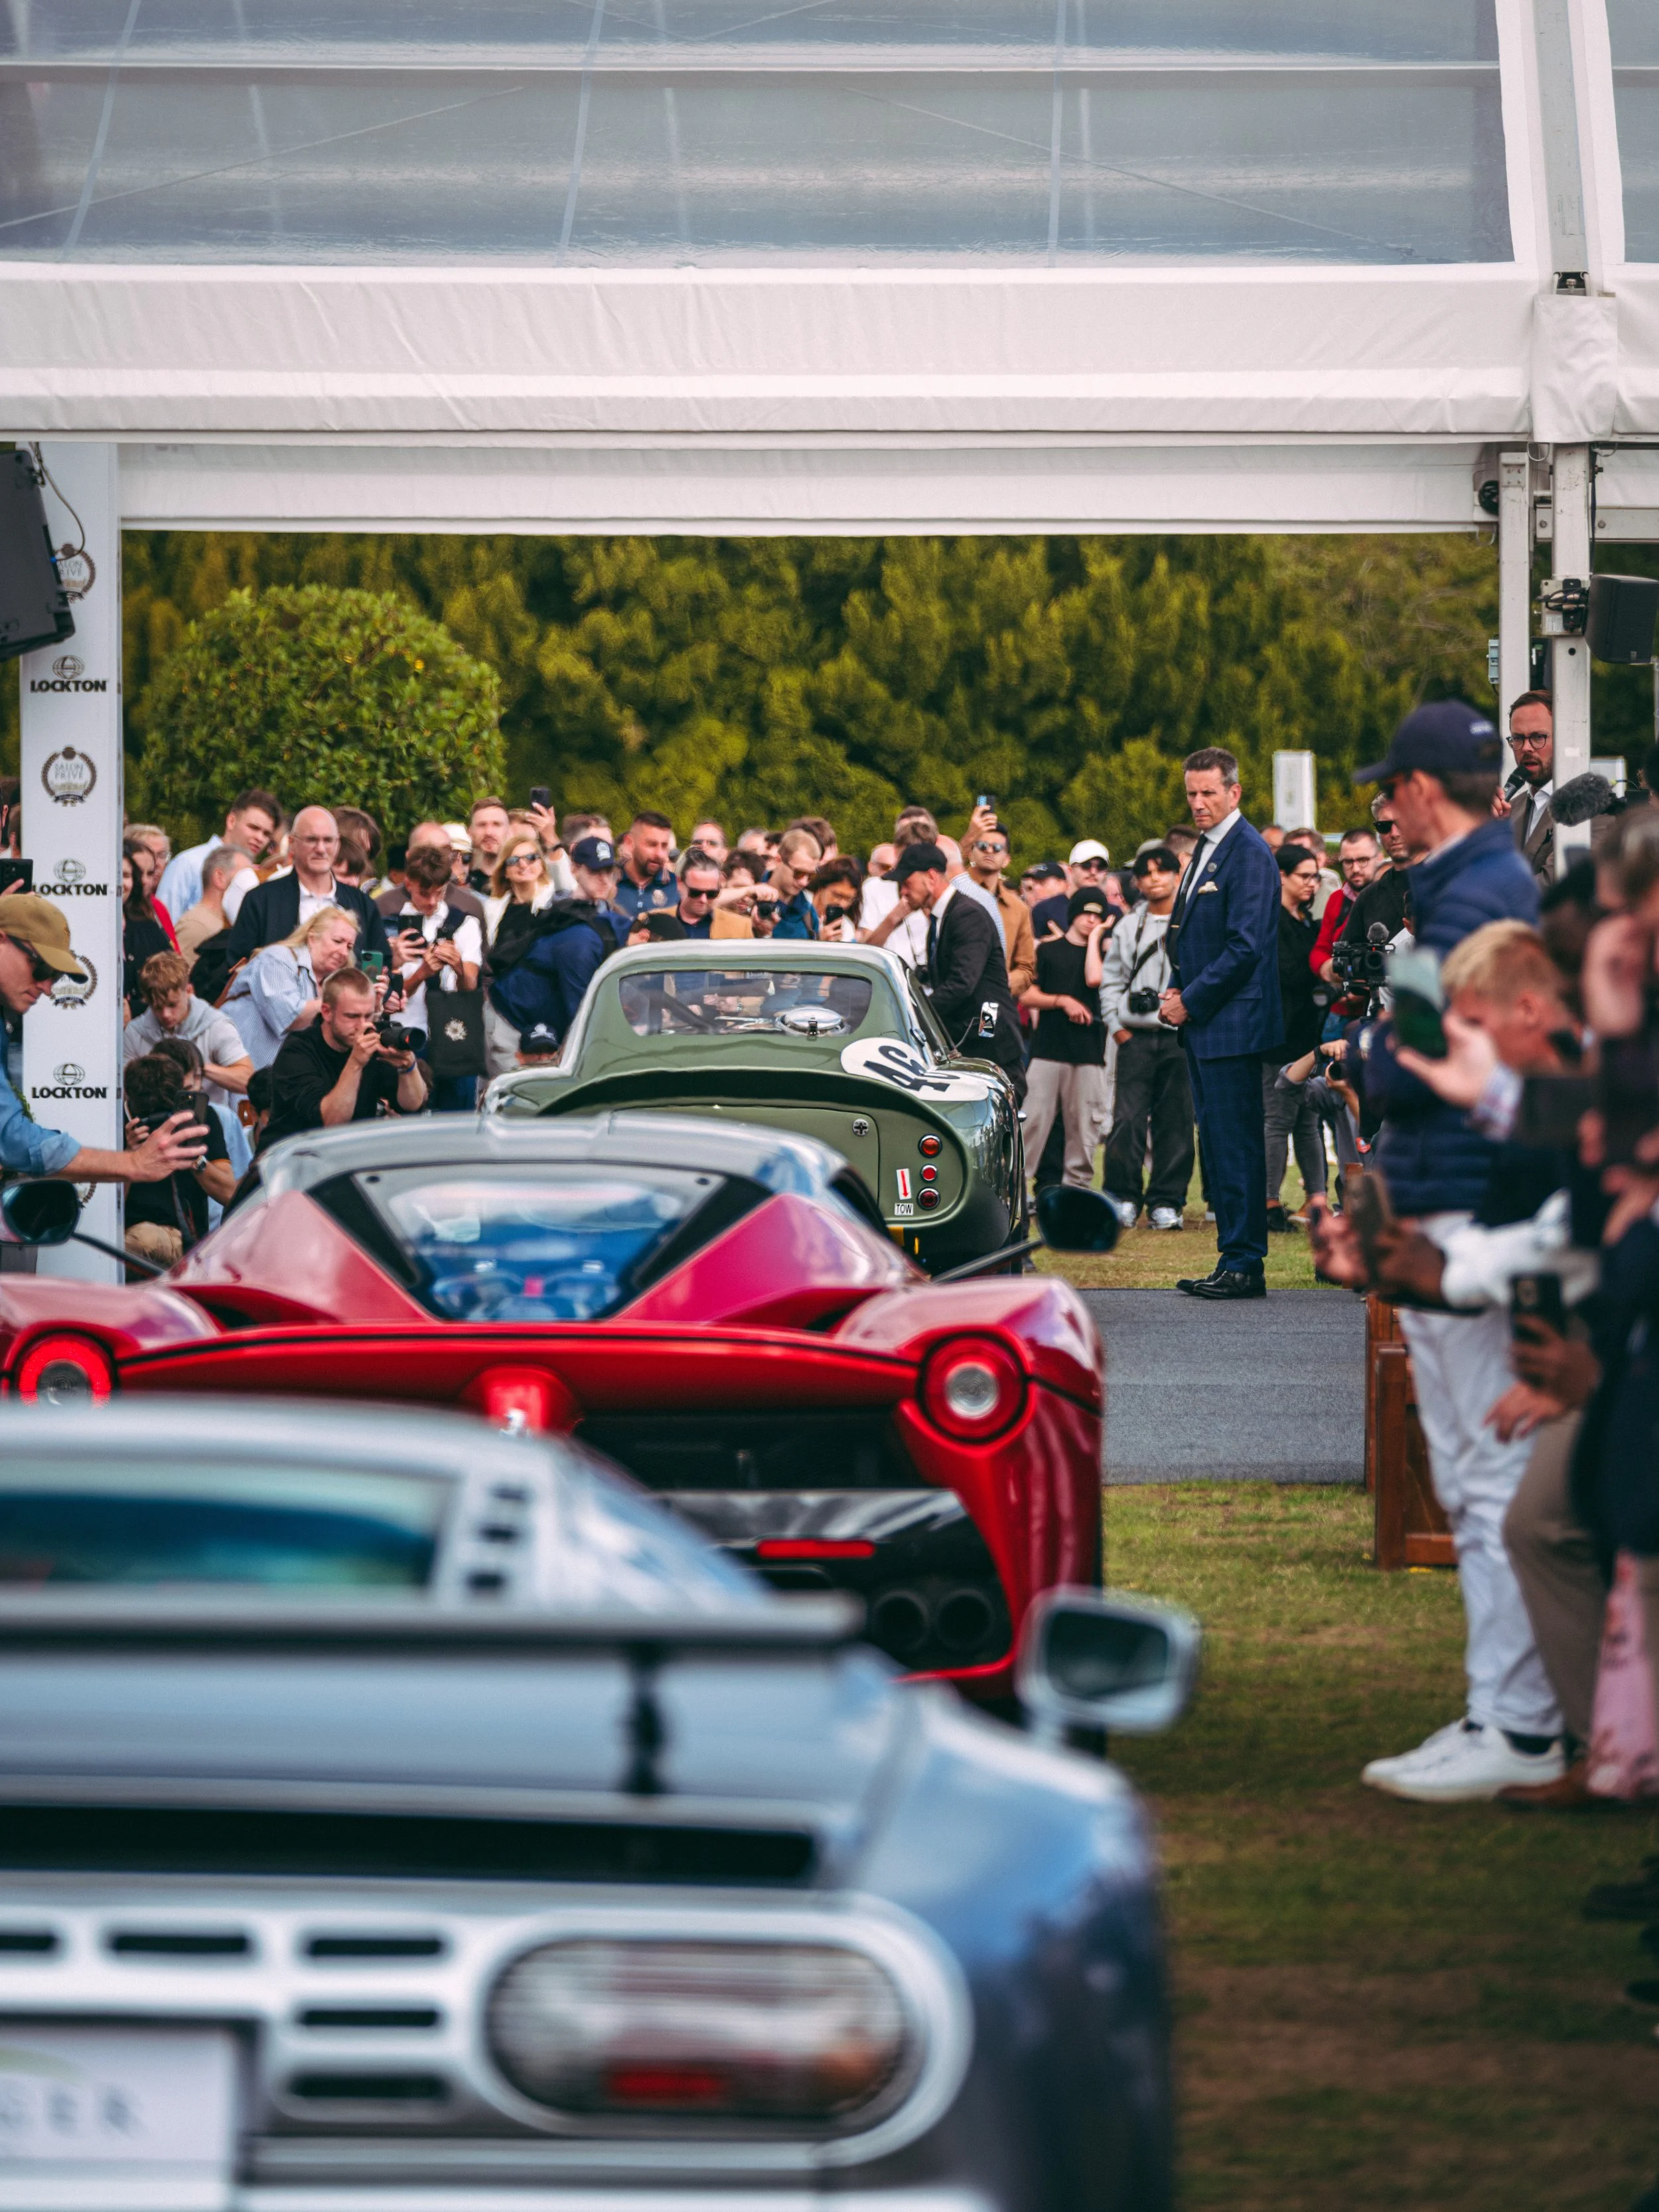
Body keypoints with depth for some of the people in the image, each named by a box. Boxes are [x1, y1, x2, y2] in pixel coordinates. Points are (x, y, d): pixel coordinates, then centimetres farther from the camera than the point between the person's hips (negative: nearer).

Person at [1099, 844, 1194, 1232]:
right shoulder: (1127, 929, 14)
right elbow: (1110, 979, 16)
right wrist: (1116, 1024, 6)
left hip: (1180, 1036, -2)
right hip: (1135, 1036, 2)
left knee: (1175, 1122, 0)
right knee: (1127, 1119, -6)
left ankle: (1167, 1202, 6)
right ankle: (1123, 1197, 3)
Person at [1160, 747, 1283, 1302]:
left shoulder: (1249, 855, -13)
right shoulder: (1205, 850, 17)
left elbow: (1245, 947, -18)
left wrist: (1191, 1001, -13)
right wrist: (1177, 991, 7)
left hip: (1232, 1025, -10)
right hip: (1202, 1025, 10)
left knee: (1236, 1144, -8)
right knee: (1216, 1144, 10)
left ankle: (1244, 1264, -6)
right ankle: (1234, 1260, 14)